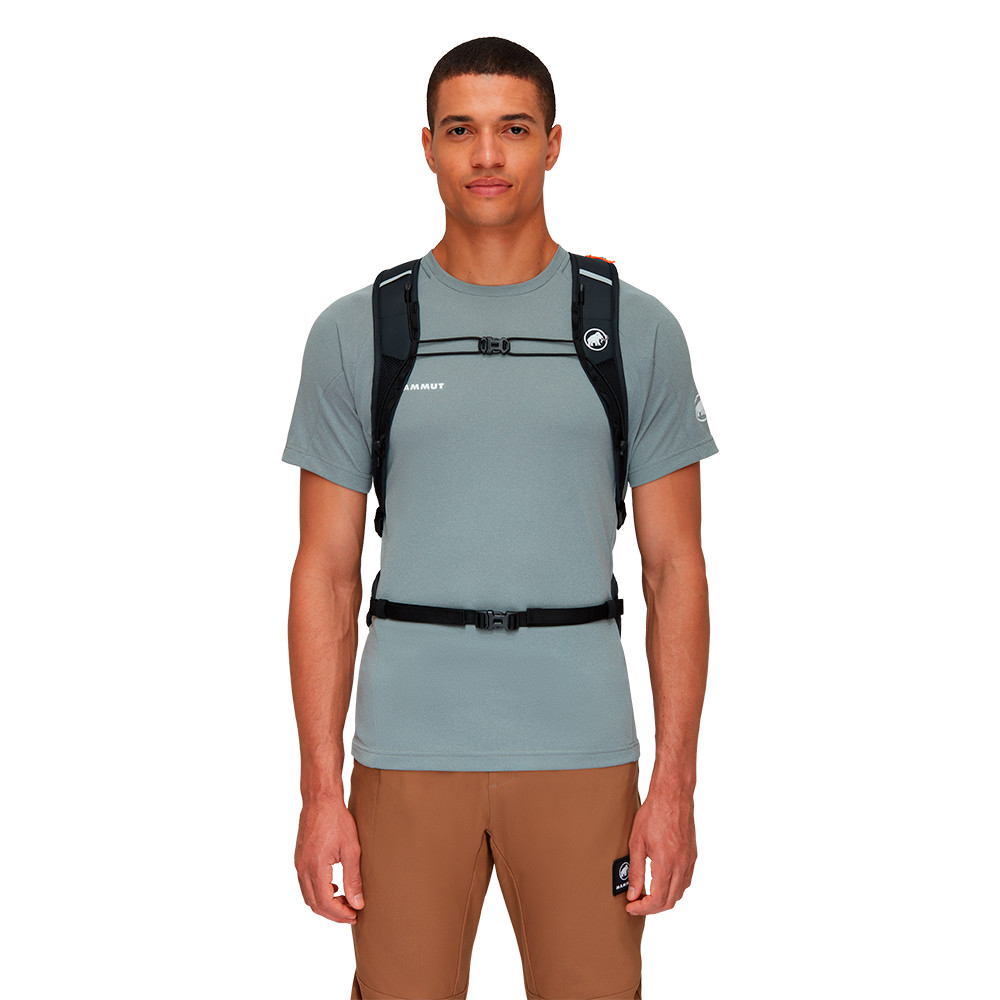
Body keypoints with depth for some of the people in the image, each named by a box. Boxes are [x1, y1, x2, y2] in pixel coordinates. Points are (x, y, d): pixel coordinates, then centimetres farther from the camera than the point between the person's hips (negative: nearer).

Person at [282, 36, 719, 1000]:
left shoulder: (639, 330, 3)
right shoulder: (354, 333, 4)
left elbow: (674, 568, 3)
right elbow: (325, 574, 3)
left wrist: (674, 782, -3)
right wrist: (321, 790, -3)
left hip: (580, 756, 0)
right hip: (407, 757, 0)